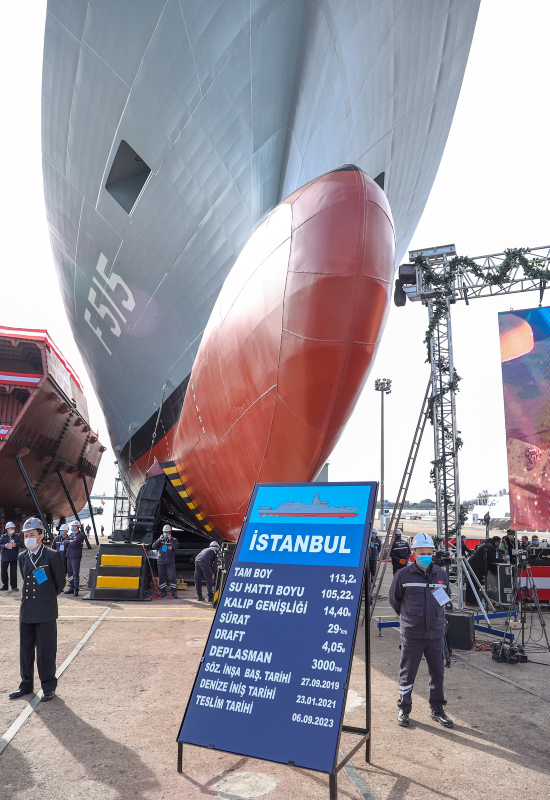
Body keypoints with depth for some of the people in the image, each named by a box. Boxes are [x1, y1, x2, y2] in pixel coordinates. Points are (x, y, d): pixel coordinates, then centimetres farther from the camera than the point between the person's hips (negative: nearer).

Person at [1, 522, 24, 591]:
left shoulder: (17, 536, 4)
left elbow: (21, 543, -1)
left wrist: (16, 544, -20)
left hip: (14, 557, -1)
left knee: (13, 572, 2)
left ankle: (14, 586, 9)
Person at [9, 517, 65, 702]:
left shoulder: (52, 556, -9)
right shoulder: (22, 558, 6)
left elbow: (60, 583, 0)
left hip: (45, 612, -5)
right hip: (26, 611, 5)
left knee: (46, 651, 2)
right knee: (25, 650, 14)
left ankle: (49, 687, 17)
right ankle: (26, 685, 30)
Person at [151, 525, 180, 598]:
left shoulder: (174, 540, 3)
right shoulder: (160, 539, 12)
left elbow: (176, 547, -15)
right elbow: (154, 546, 0)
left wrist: (171, 539, -20)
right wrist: (159, 540, -11)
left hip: (170, 562, -3)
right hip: (161, 562, 3)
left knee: (172, 577, -9)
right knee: (162, 577, 6)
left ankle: (174, 593, -4)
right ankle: (163, 592, 17)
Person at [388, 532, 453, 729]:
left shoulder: (441, 574, 5)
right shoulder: (403, 575, -7)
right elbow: (393, 599, 6)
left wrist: (434, 615, 12)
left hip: (436, 633, 3)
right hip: (412, 634, -3)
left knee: (437, 673, 11)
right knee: (407, 673, 5)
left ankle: (437, 710, 28)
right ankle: (403, 710, 22)